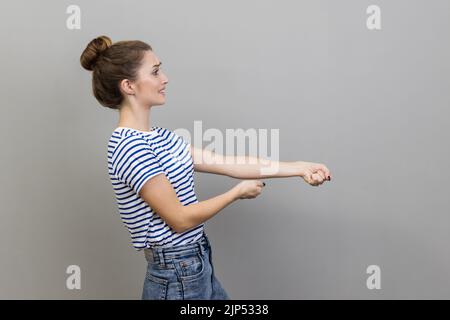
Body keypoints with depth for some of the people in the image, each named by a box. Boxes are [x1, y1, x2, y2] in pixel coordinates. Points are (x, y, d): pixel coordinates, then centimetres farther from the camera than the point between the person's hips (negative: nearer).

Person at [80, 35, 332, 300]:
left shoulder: (159, 136, 6)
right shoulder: (130, 147, -21)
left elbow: (230, 164, 3)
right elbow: (180, 218, -20)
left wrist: (299, 167, 0)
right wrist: (238, 192, -7)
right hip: (177, 277, -8)